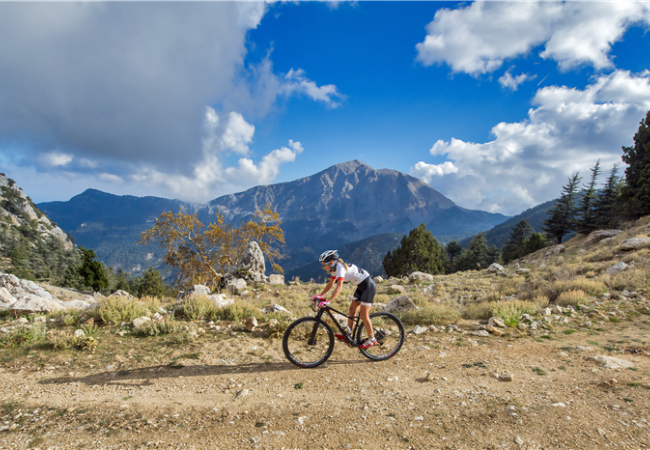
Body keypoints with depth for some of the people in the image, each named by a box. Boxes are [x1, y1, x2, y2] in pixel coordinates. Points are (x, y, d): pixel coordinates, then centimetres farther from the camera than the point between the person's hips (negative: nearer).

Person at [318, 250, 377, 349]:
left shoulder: (340, 267, -25)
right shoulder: (335, 268, 3)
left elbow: (339, 286, -36)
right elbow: (330, 284, 13)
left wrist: (328, 301, -41)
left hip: (368, 286, -10)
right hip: (361, 286, 10)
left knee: (363, 315, -5)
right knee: (352, 309, 10)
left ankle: (372, 339, 10)